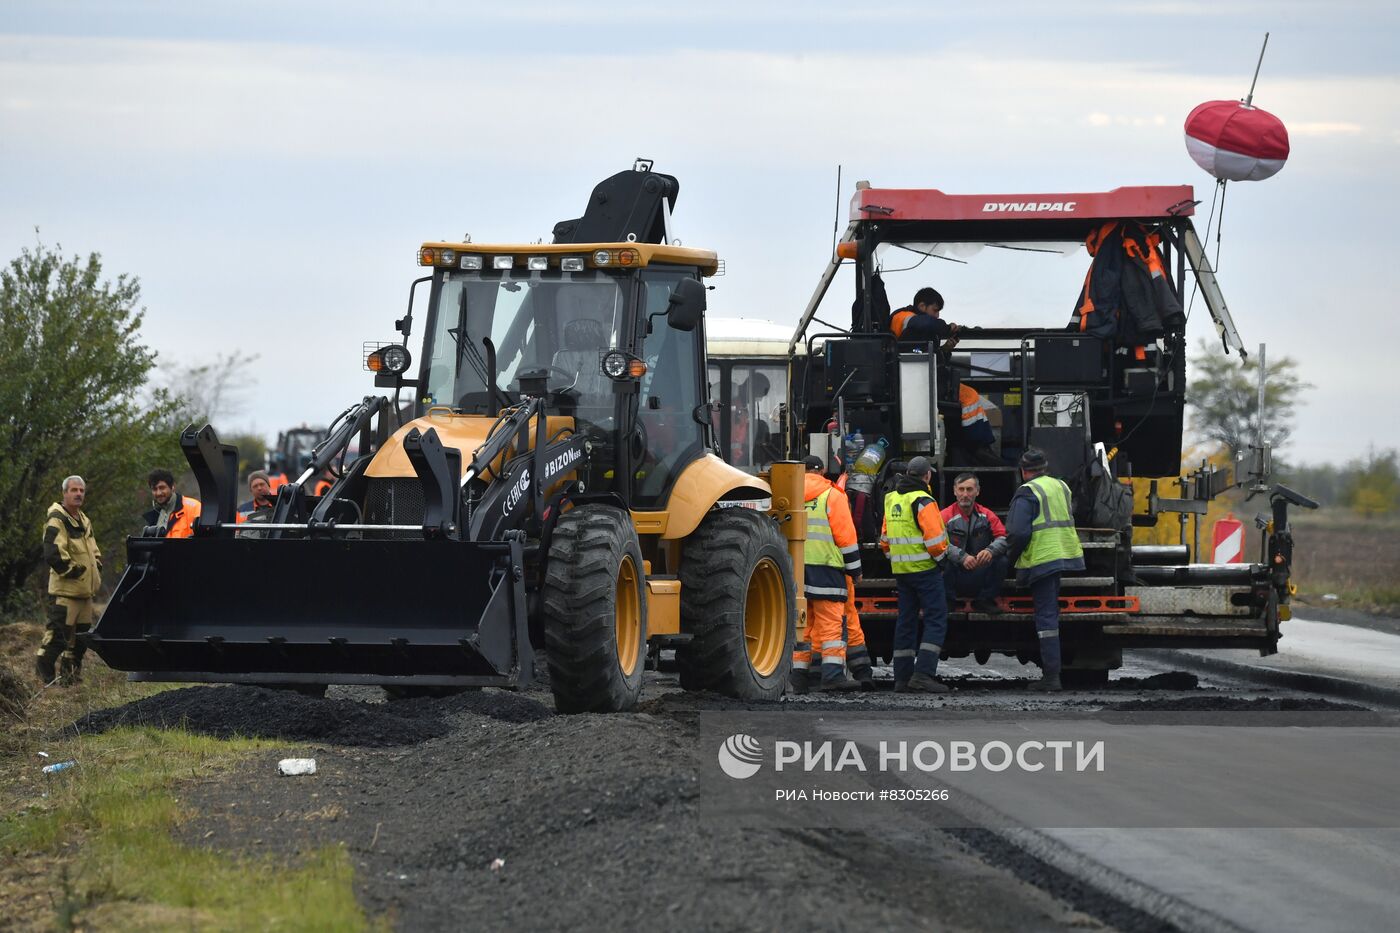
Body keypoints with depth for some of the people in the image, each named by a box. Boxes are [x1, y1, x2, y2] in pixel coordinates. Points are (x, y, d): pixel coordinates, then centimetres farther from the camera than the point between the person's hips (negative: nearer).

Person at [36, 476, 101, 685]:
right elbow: (52, 555, -22)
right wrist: (72, 571, -16)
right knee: (58, 633, -11)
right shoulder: (57, 521, -12)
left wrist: (96, 570, 13)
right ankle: (44, 674, -5)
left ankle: (70, 674, 23)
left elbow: (94, 552, 30)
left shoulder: (84, 521, 18)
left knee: (81, 636, 13)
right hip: (64, 591, -9)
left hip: (85, 590, 9)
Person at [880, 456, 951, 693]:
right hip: (925, 568, -8)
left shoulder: (892, 500, 12)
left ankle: (902, 677, 11)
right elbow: (935, 539, -18)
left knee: (906, 621, 12)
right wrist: (940, 556, 0)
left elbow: (885, 539, 17)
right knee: (936, 620, -6)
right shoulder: (923, 501, -13)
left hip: (901, 570, 8)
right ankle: (922, 674, -17)